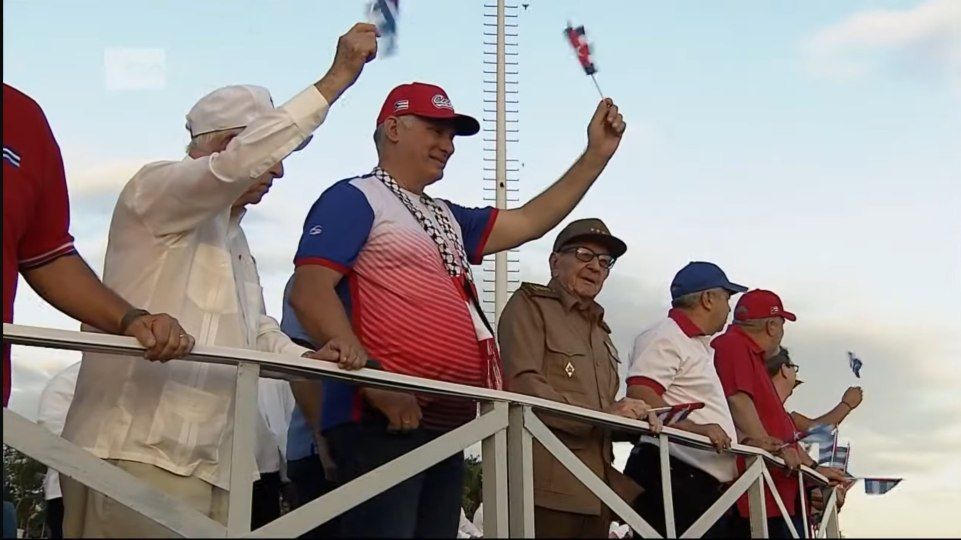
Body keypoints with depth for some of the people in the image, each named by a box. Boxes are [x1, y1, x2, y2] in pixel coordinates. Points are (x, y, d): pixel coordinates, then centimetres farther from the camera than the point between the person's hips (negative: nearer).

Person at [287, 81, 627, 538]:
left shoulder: (445, 217, 26)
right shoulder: (355, 198, -1)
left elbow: (529, 222, 29)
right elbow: (309, 294, -13)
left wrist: (596, 154, 22)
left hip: (446, 423, 9)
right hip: (384, 419, -9)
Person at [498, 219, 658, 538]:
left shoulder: (599, 329, 27)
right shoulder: (529, 305, 2)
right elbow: (522, 385, -14)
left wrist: (629, 418, 1)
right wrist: (603, 415, -19)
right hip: (549, 486, -8)